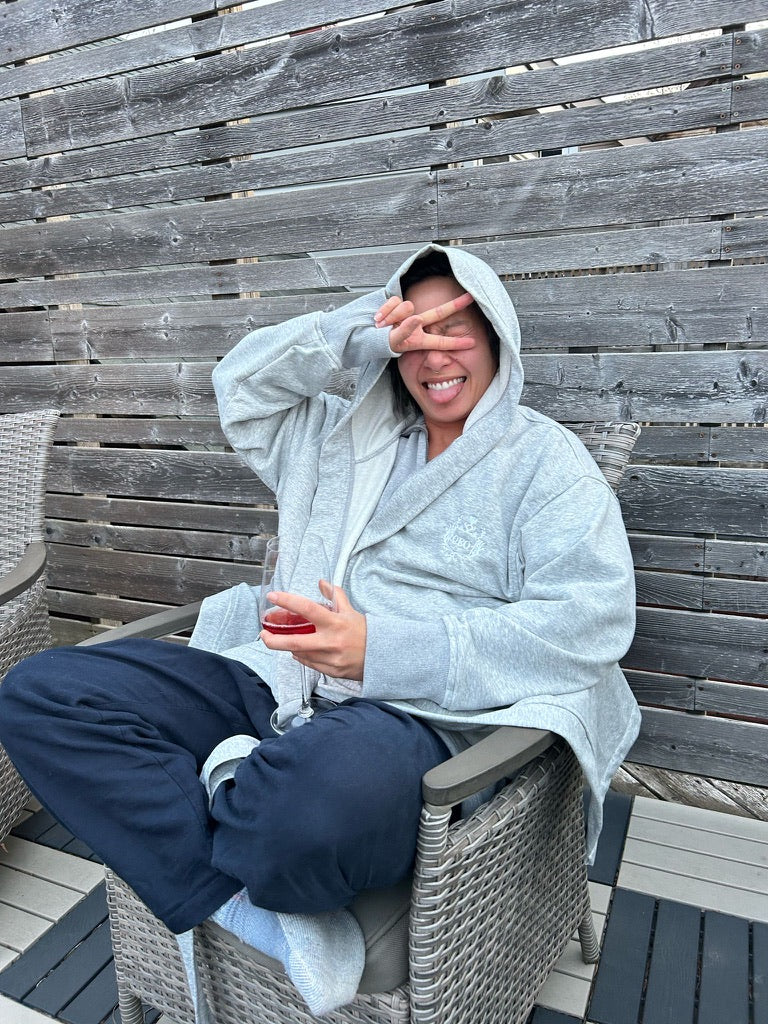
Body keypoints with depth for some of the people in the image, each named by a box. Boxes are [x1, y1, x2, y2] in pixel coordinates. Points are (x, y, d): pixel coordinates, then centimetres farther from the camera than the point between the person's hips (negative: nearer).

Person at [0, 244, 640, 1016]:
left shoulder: (544, 457, 4)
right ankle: (253, 910, -17)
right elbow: (240, 387, 24)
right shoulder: (349, 437, 23)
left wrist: (383, 651, -19)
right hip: (279, 679, 6)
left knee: (327, 800, -42)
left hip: (419, 712, -5)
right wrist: (354, 331, 7)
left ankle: (223, 787, -7)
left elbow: (592, 620, -9)